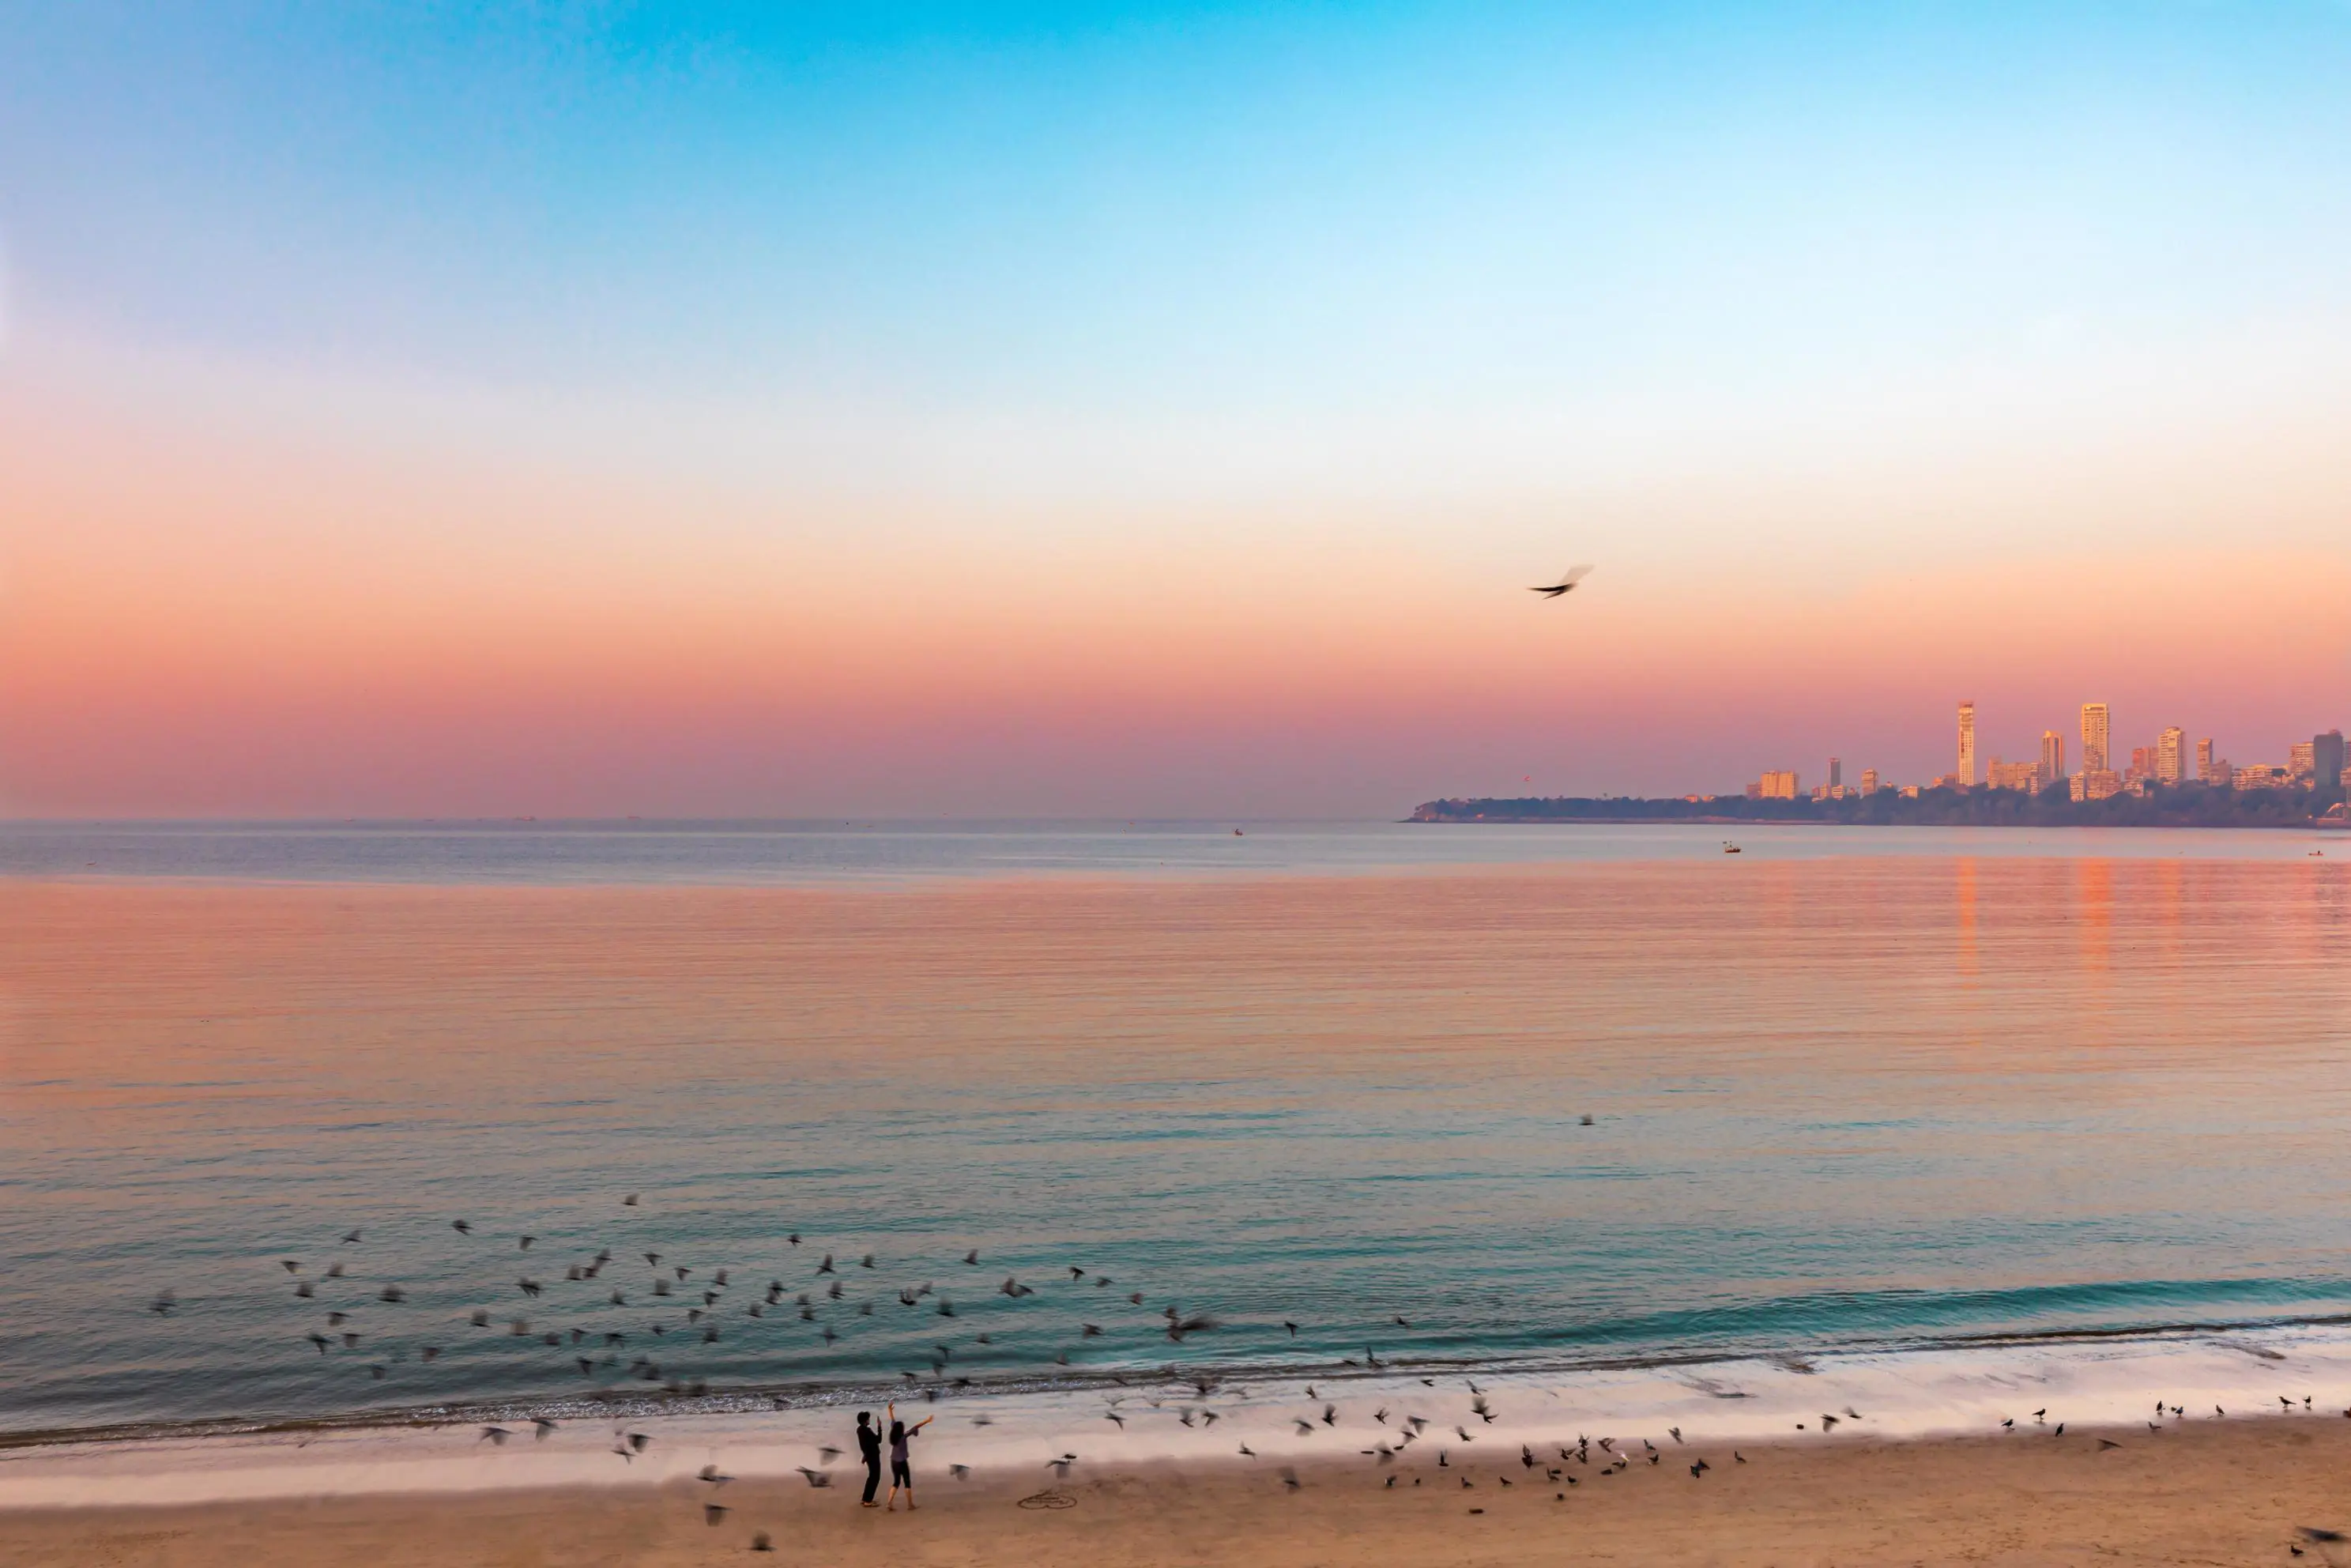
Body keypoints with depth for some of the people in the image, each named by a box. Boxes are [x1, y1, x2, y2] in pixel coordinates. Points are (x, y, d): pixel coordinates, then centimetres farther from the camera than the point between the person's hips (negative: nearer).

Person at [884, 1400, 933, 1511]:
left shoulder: (893, 1435, -4)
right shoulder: (904, 1436, -19)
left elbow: (893, 1422, 6)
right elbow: (915, 1428, -24)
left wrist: (890, 1409, 17)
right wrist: (926, 1421, -28)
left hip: (894, 1462, 6)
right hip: (902, 1463, -6)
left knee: (896, 1482, 16)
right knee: (907, 1483, 7)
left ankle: (890, 1503, 6)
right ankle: (910, 1505, 12)